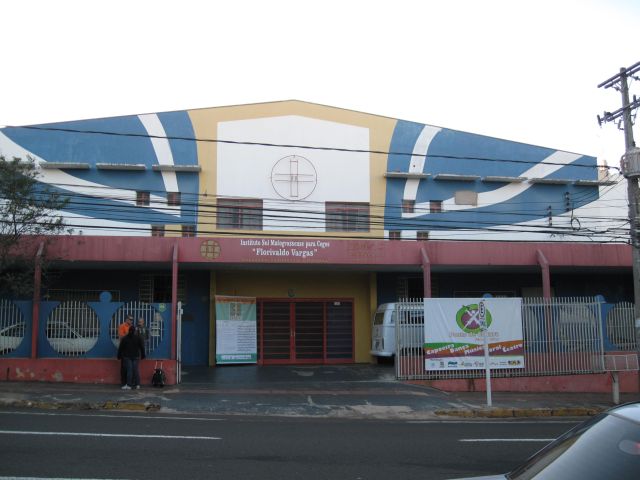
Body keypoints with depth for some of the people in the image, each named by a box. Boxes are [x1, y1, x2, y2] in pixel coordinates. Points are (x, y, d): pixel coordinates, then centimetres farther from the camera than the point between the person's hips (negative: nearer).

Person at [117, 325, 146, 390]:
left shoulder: (124, 338, 0)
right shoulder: (139, 338, 0)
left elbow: (120, 348, 2)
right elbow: (142, 347, 3)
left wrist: (119, 355, 10)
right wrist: (143, 355, 11)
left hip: (127, 357, 0)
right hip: (136, 357, 1)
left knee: (129, 370, -3)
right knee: (136, 370, 3)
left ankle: (129, 385, -7)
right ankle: (137, 384, 5)